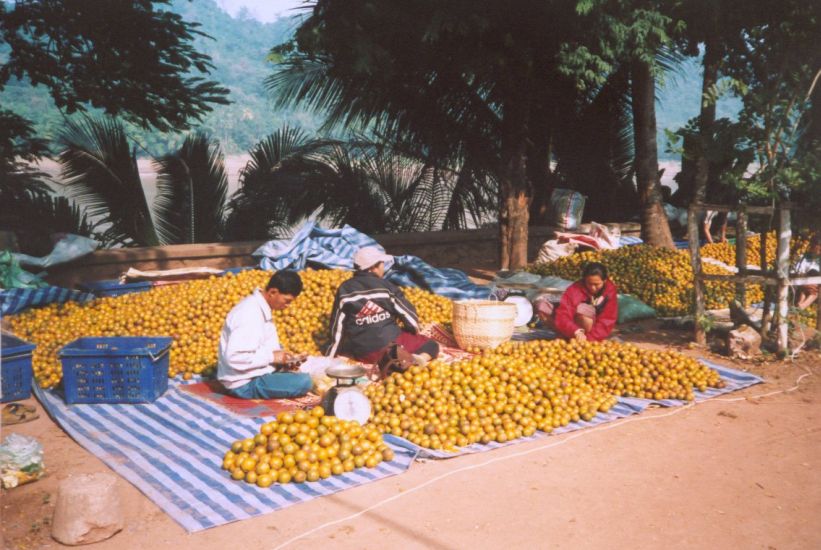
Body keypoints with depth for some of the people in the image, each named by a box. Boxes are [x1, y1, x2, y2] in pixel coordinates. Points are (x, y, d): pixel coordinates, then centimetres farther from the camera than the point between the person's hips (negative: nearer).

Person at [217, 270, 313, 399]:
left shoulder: (262, 308, 6)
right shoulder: (250, 314, -24)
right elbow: (234, 358, -30)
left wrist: (280, 355, 2)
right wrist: (271, 357, -20)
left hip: (254, 374, 10)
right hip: (245, 384, -10)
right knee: (304, 381, -22)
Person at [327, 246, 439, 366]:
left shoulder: (345, 289, 0)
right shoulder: (386, 287, -7)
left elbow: (337, 324, 3)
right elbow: (408, 313, -1)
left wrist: (330, 356, 13)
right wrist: (415, 331, 21)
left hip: (362, 353, 1)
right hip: (390, 343, -1)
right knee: (432, 346, 15)